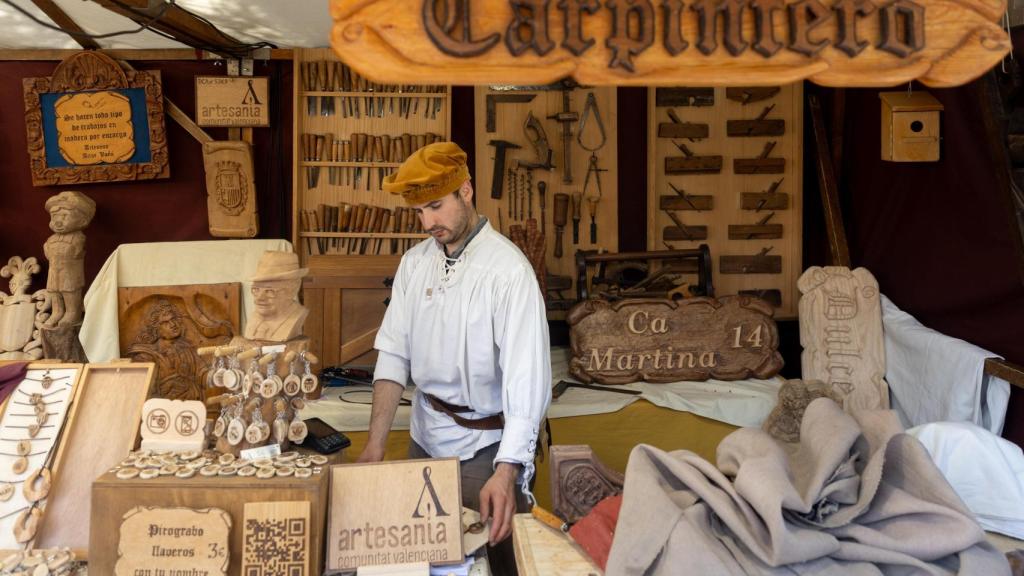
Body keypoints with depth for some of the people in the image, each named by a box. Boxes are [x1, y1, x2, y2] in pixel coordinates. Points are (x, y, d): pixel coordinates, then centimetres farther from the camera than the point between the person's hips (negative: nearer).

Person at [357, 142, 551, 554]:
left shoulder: (509, 269, -20)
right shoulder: (414, 263, -1)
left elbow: (527, 379, -25)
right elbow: (393, 354, -3)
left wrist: (507, 472, -33)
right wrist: (375, 443, -12)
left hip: (485, 444, -5)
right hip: (425, 435, 5)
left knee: (488, 552, 10)